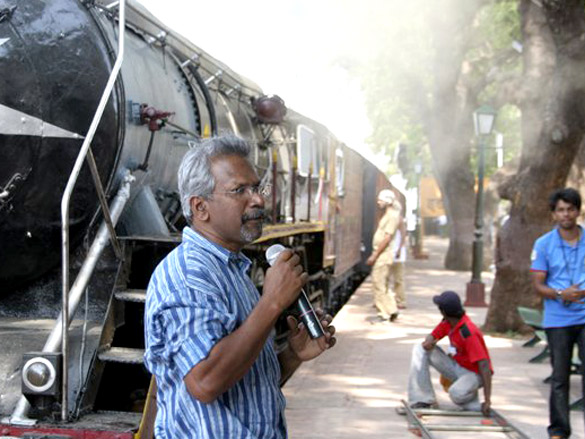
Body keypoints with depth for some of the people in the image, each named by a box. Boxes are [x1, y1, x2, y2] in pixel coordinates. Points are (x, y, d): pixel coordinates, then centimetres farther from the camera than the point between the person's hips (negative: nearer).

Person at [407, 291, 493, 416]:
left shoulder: (469, 333, -30)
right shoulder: (447, 322, -5)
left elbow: (484, 366, -34)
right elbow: (432, 337, 10)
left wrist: (487, 400, -39)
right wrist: (428, 342, -19)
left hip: (474, 373, -8)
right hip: (456, 367, 8)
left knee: (456, 393, -40)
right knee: (419, 350, -2)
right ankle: (423, 401, -3)